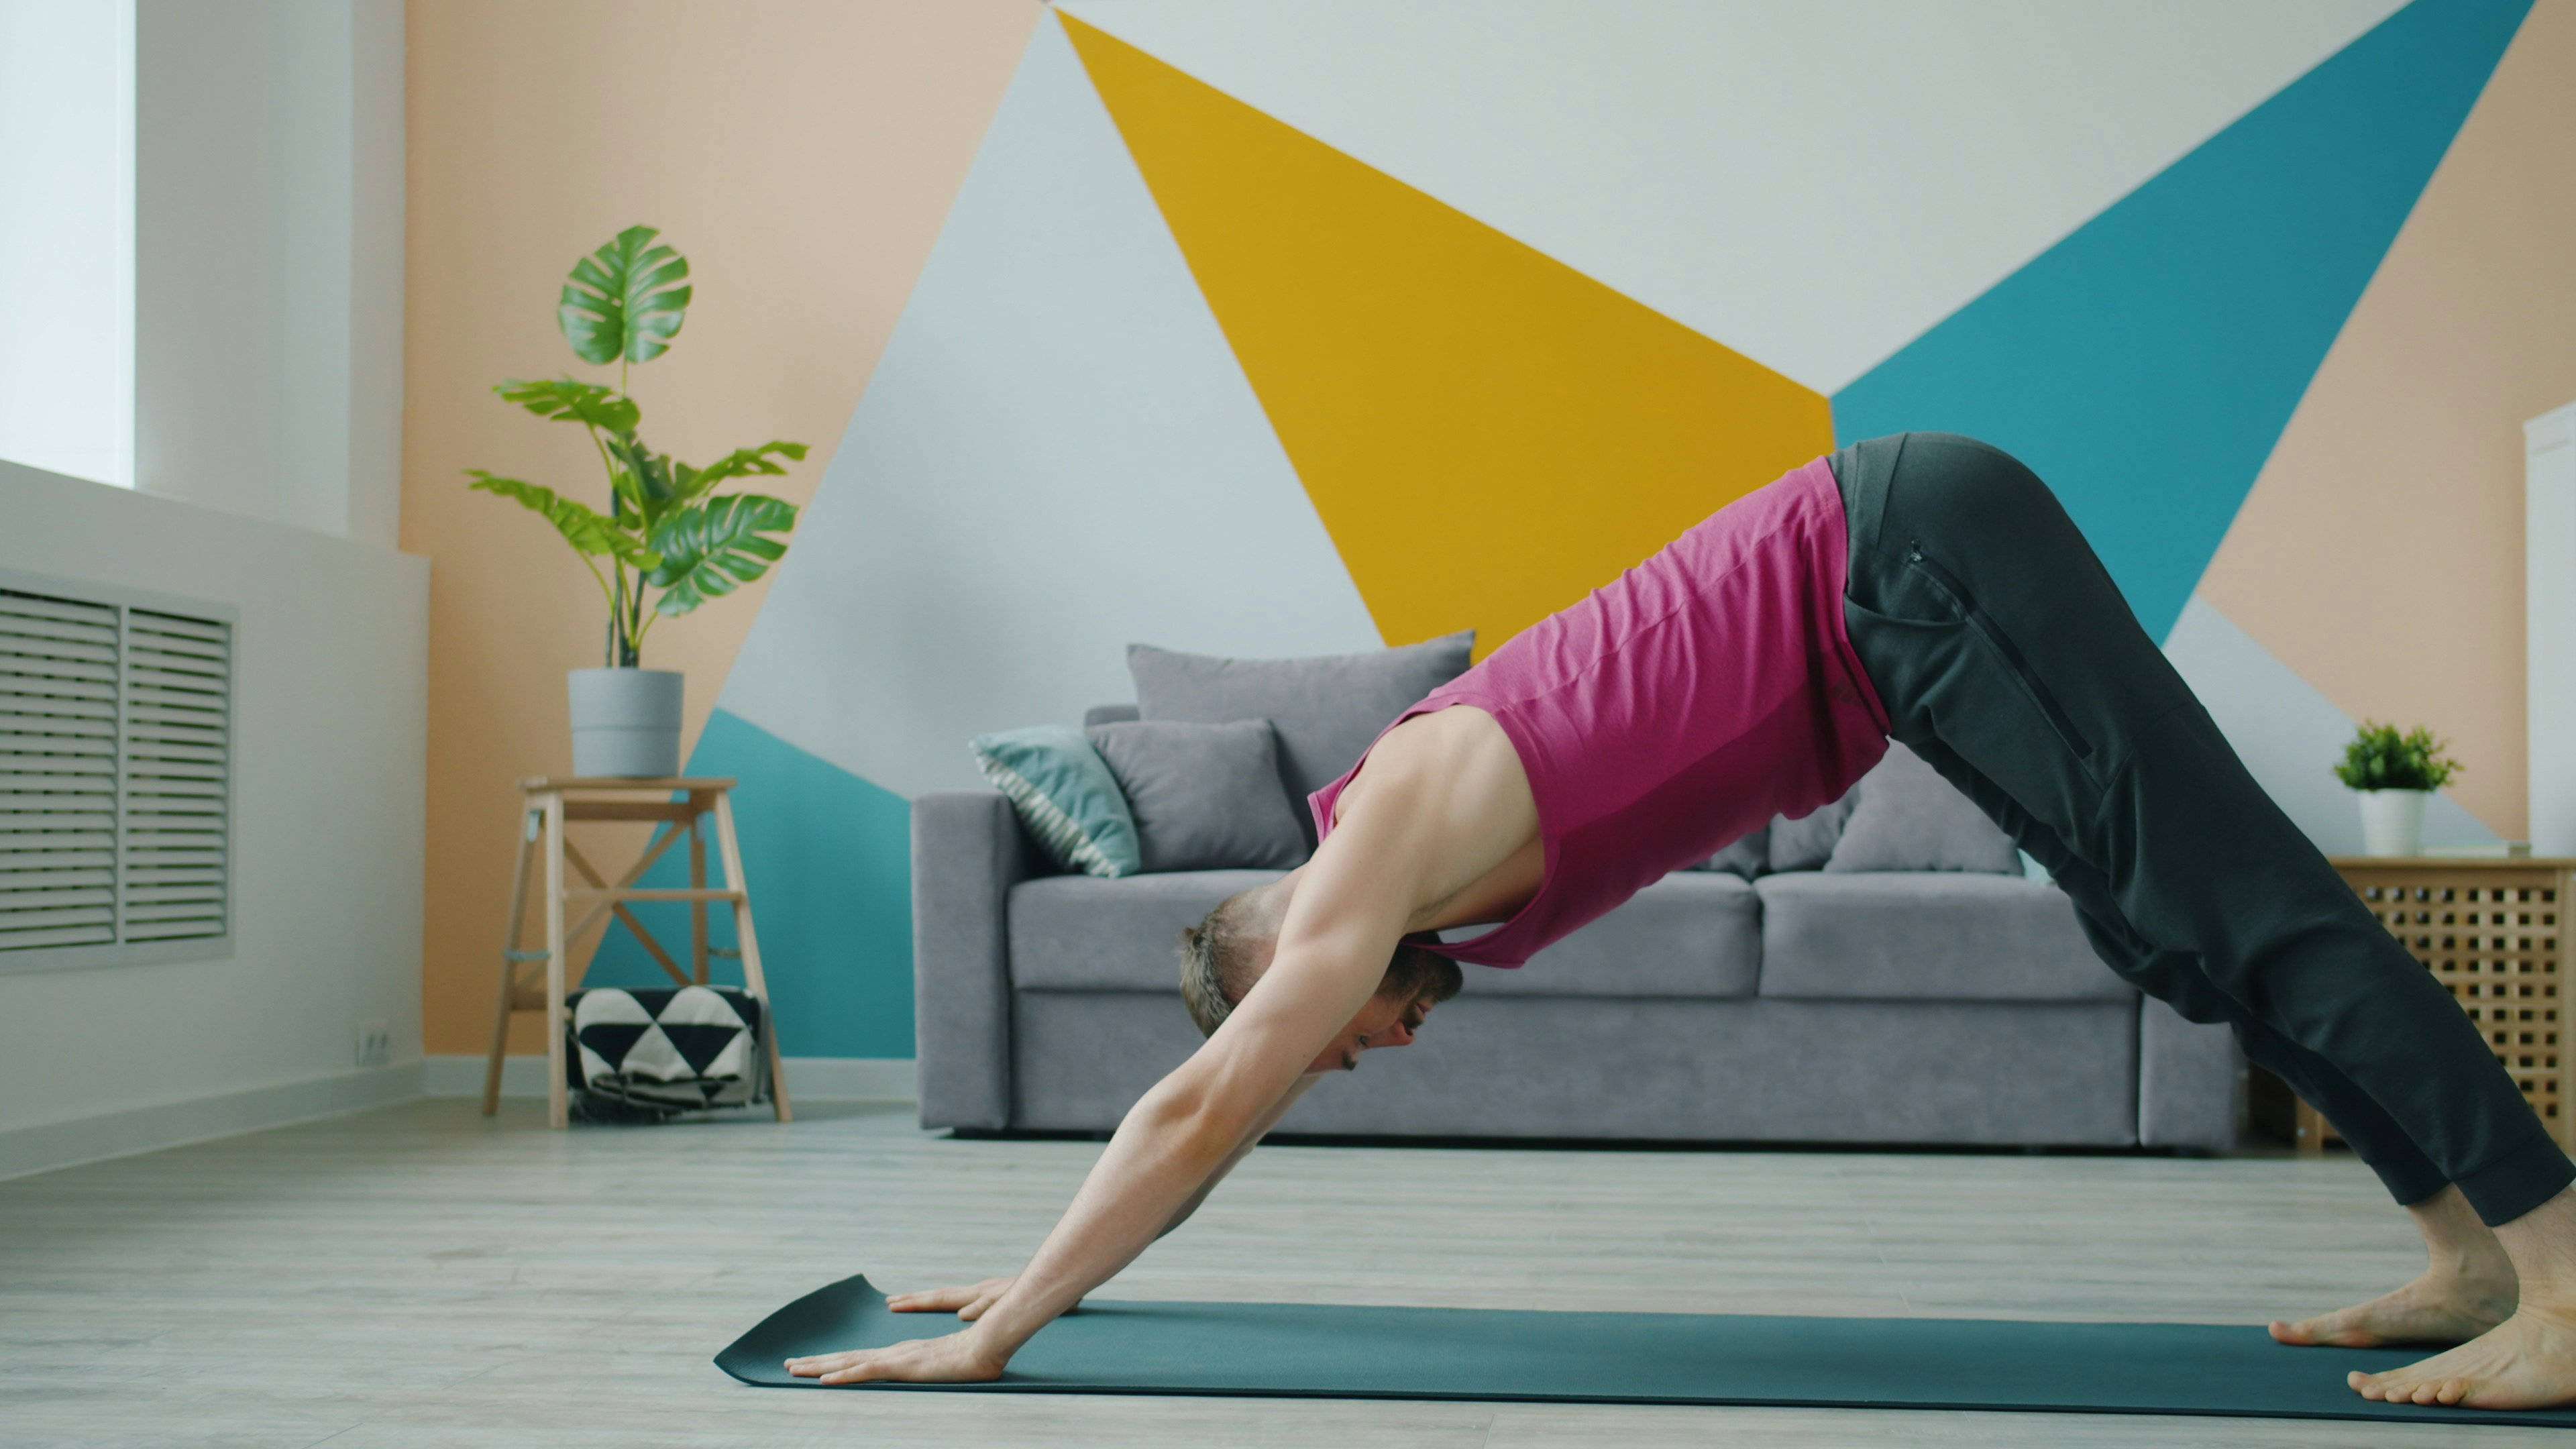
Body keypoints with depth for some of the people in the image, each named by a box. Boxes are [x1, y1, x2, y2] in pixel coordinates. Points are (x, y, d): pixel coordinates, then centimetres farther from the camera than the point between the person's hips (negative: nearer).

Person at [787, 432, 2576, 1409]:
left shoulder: (1397, 837, -13)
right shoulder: (1414, 885, 11)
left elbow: (1198, 1110, -13)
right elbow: (1209, 1115, 18)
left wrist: (996, 1335, -7)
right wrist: (1037, 1273, 23)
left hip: (1911, 558, -8)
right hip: (1908, 578, 8)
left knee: (2236, 909, -9)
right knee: (2172, 930, 10)